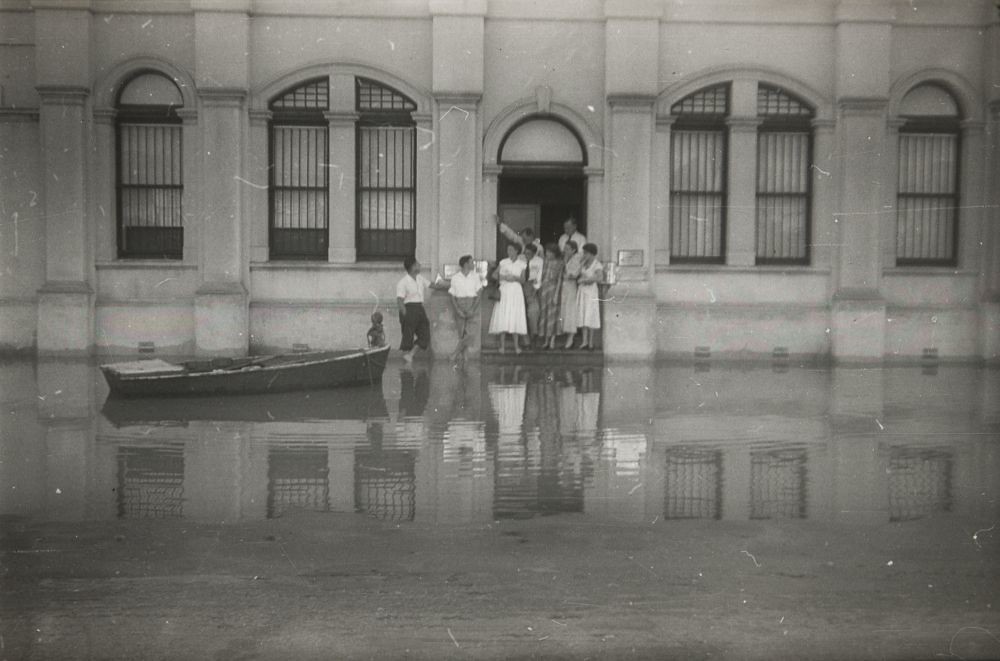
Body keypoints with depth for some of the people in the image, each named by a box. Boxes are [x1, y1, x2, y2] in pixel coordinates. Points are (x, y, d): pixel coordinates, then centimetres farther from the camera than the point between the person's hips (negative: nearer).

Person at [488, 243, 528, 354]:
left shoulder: (522, 264, 5)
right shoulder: (503, 262, 5)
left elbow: (522, 279, 4)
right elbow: (495, 274, 7)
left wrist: (515, 278, -14)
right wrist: (503, 277, -10)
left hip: (516, 291, 0)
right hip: (504, 290, 0)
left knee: (516, 316, -3)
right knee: (502, 317, -6)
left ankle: (516, 345, 3)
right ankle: (502, 344, -1)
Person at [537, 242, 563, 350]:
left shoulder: (559, 263, -3)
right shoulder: (544, 262, 8)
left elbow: (559, 280, -5)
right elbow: (541, 277, 10)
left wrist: (556, 294, -11)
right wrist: (539, 288, 2)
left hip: (553, 288, -4)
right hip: (543, 289, 4)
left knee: (552, 314, -3)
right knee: (543, 314, 5)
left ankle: (552, 340, 2)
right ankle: (545, 340, 12)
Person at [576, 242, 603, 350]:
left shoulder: (597, 265, -14)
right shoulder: (583, 262, 4)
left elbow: (600, 278, -29)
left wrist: (584, 279, -24)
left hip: (591, 291, -5)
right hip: (581, 290, 5)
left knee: (590, 317, -1)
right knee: (582, 316, 2)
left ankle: (590, 342, 6)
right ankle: (584, 341, 4)